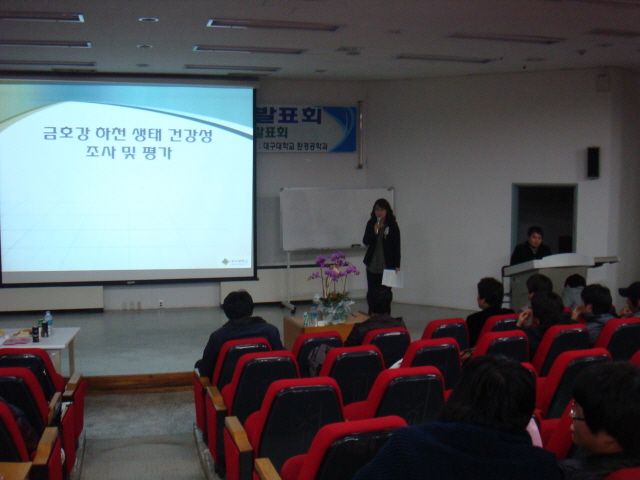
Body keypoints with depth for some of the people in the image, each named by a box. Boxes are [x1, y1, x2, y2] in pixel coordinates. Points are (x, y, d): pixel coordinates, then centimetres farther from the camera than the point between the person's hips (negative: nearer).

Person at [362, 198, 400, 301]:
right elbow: (365, 242, 0)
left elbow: (397, 246, -2)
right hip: (372, 265, 3)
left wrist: (397, 265, -7)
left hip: (387, 265, -3)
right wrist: (374, 231, -17)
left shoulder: (392, 225, -2)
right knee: (372, 292, 4)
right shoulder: (371, 224, 5)